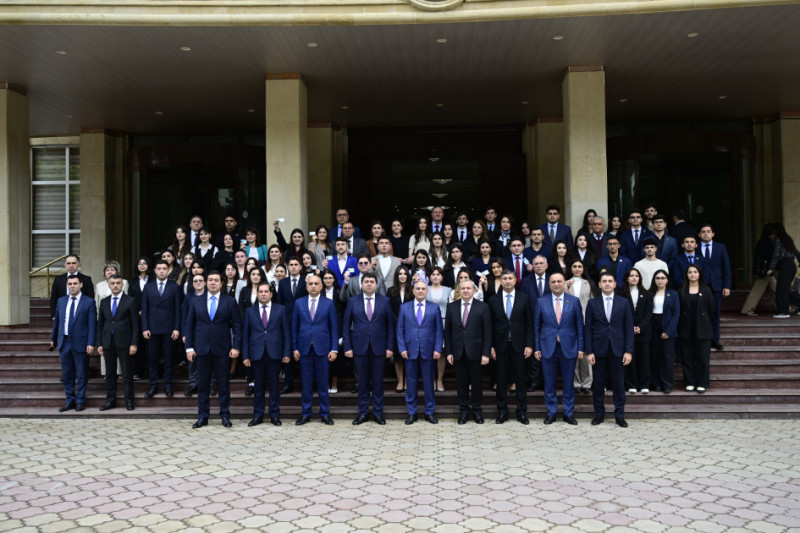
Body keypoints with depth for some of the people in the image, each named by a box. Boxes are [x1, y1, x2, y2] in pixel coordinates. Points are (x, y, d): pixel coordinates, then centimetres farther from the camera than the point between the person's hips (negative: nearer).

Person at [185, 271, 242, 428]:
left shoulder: (230, 302, 3)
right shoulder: (196, 302, 9)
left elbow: (237, 325, 1)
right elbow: (190, 325, 9)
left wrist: (236, 346, -7)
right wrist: (189, 347, 1)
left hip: (222, 350, -2)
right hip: (202, 349, 2)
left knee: (223, 384, 4)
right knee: (202, 384, 6)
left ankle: (225, 415, 14)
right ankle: (202, 417, 15)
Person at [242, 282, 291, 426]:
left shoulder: (281, 310, 6)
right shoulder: (249, 311, 9)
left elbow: (286, 332, 4)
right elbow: (245, 334, 6)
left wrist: (287, 353, -3)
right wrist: (245, 355, -1)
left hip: (274, 353, -1)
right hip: (256, 354, 1)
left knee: (274, 385, 5)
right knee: (258, 386, 6)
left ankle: (274, 415, 14)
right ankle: (258, 415, 15)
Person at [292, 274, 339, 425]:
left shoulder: (328, 304, 3)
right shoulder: (299, 303, 6)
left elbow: (334, 328, 2)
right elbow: (294, 327, 7)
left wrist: (334, 349, -4)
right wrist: (294, 348, 1)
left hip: (322, 349, -1)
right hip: (304, 349, 1)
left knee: (323, 383, 4)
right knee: (306, 383, 6)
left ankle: (325, 413, 14)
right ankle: (306, 413, 16)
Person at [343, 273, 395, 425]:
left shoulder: (385, 301, 4)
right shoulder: (353, 301, 4)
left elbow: (390, 325, 3)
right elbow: (346, 325, 4)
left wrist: (390, 347, -3)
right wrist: (347, 347, -3)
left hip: (379, 348, 0)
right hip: (360, 348, 0)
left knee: (378, 381, 5)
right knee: (362, 382, 7)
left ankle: (378, 413, 16)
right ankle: (363, 413, 17)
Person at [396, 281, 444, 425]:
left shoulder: (434, 308, 5)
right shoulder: (404, 307, 6)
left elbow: (439, 330, 3)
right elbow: (400, 330, 5)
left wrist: (438, 349, -6)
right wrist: (402, 348, -4)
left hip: (428, 352, 0)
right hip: (410, 351, 0)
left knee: (428, 382, 6)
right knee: (411, 383, 6)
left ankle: (430, 412, 17)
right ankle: (412, 413, 15)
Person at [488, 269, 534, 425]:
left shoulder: (524, 298, 2)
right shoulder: (493, 300, 4)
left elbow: (529, 323, 2)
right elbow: (491, 325, 4)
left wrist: (529, 345, -4)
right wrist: (491, 346, -2)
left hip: (518, 344, -1)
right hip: (500, 345, 1)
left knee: (520, 379, 4)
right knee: (501, 380, 6)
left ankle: (522, 412, 14)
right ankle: (502, 412, 15)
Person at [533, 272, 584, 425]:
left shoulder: (574, 301, 3)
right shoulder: (541, 302, 4)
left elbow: (579, 325, 3)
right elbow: (536, 326, 5)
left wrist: (580, 347, -2)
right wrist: (536, 348, 1)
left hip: (568, 347, 0)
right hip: (548, 348, 0)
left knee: (568, 382, 7)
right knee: (549, 383, 5)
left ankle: (569, 413, 19)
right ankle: (551, 413, 17)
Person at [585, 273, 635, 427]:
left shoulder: (624, 303, 5)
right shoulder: (593, 303, 4)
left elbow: (629, 328, 3)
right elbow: (588, 328, 2)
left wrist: (628, 351, -4)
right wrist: (589, 351, -5)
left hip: (617, 349, 0)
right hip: (599, 349, 0)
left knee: (619, 384, 4)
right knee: (598, 384, 6)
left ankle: (619, 415, 15)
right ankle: (599, 413, 18)